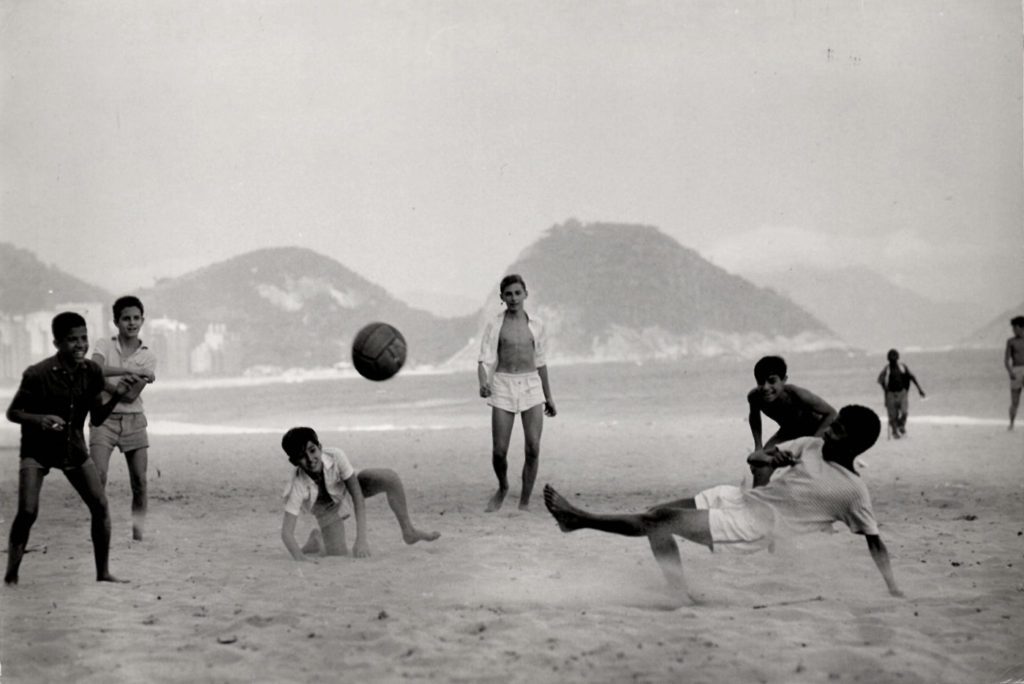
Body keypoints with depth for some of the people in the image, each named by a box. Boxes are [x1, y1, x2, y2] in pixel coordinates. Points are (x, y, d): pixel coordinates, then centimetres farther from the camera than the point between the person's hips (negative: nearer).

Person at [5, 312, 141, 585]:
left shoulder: (92, 372, -8)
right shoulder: (37, 374, -22)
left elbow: (96, 419, 0)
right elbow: (12, 412, -13)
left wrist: (116, 396, -17)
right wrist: (40, 419, -32)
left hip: (73, 447, 5)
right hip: (37, 448, -4)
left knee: (100, 505, -3)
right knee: (28, 511, -16)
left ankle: (103, 572, 9)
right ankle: (11, 577, -3)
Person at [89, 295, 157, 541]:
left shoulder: (148, 357, 3)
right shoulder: (104, 345, 2)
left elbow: (130, 395, -7)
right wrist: (129, 370, -26)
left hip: (133, 420, 2)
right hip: (104, 418, -2)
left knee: (140, 481, -1)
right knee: (98, 476, -16)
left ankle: (138, 533, 7)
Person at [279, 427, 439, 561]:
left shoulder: (336, 457, -37)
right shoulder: (297, 488, -37)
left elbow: (358, 497, -32)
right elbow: (286, 532, -36)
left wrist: (361, 540, -38)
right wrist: (300, 558, -54)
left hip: (347, 485, 1)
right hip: (327, 505, -1)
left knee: (390, 478, -26)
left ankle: (409, 531, -5)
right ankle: (317, 541, 21)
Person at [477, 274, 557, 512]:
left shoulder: (535, 325, 10)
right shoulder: (494, 325, 3)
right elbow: (485, 360, -3)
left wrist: (548, 397, 21)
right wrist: (483, 383, -24)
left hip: (531, 386, 2)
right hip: (503, 385, -2)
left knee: (533, 448, -10)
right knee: (499, 450, -5)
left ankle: (524, 503, 2)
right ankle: (503, 488, 26)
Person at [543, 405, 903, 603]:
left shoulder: (853, 490, -12)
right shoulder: (811, 446, 5)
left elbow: (874, 542, -5)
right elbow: (753, 457, 10)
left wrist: (893, 590, -12)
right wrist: (770, 456, -13)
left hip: (756, 527, -7)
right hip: (738, 498, 7)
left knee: (658, 520, -13)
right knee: (656, 515, 0)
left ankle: (580, 519, -1)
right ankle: (681, 594, 4)